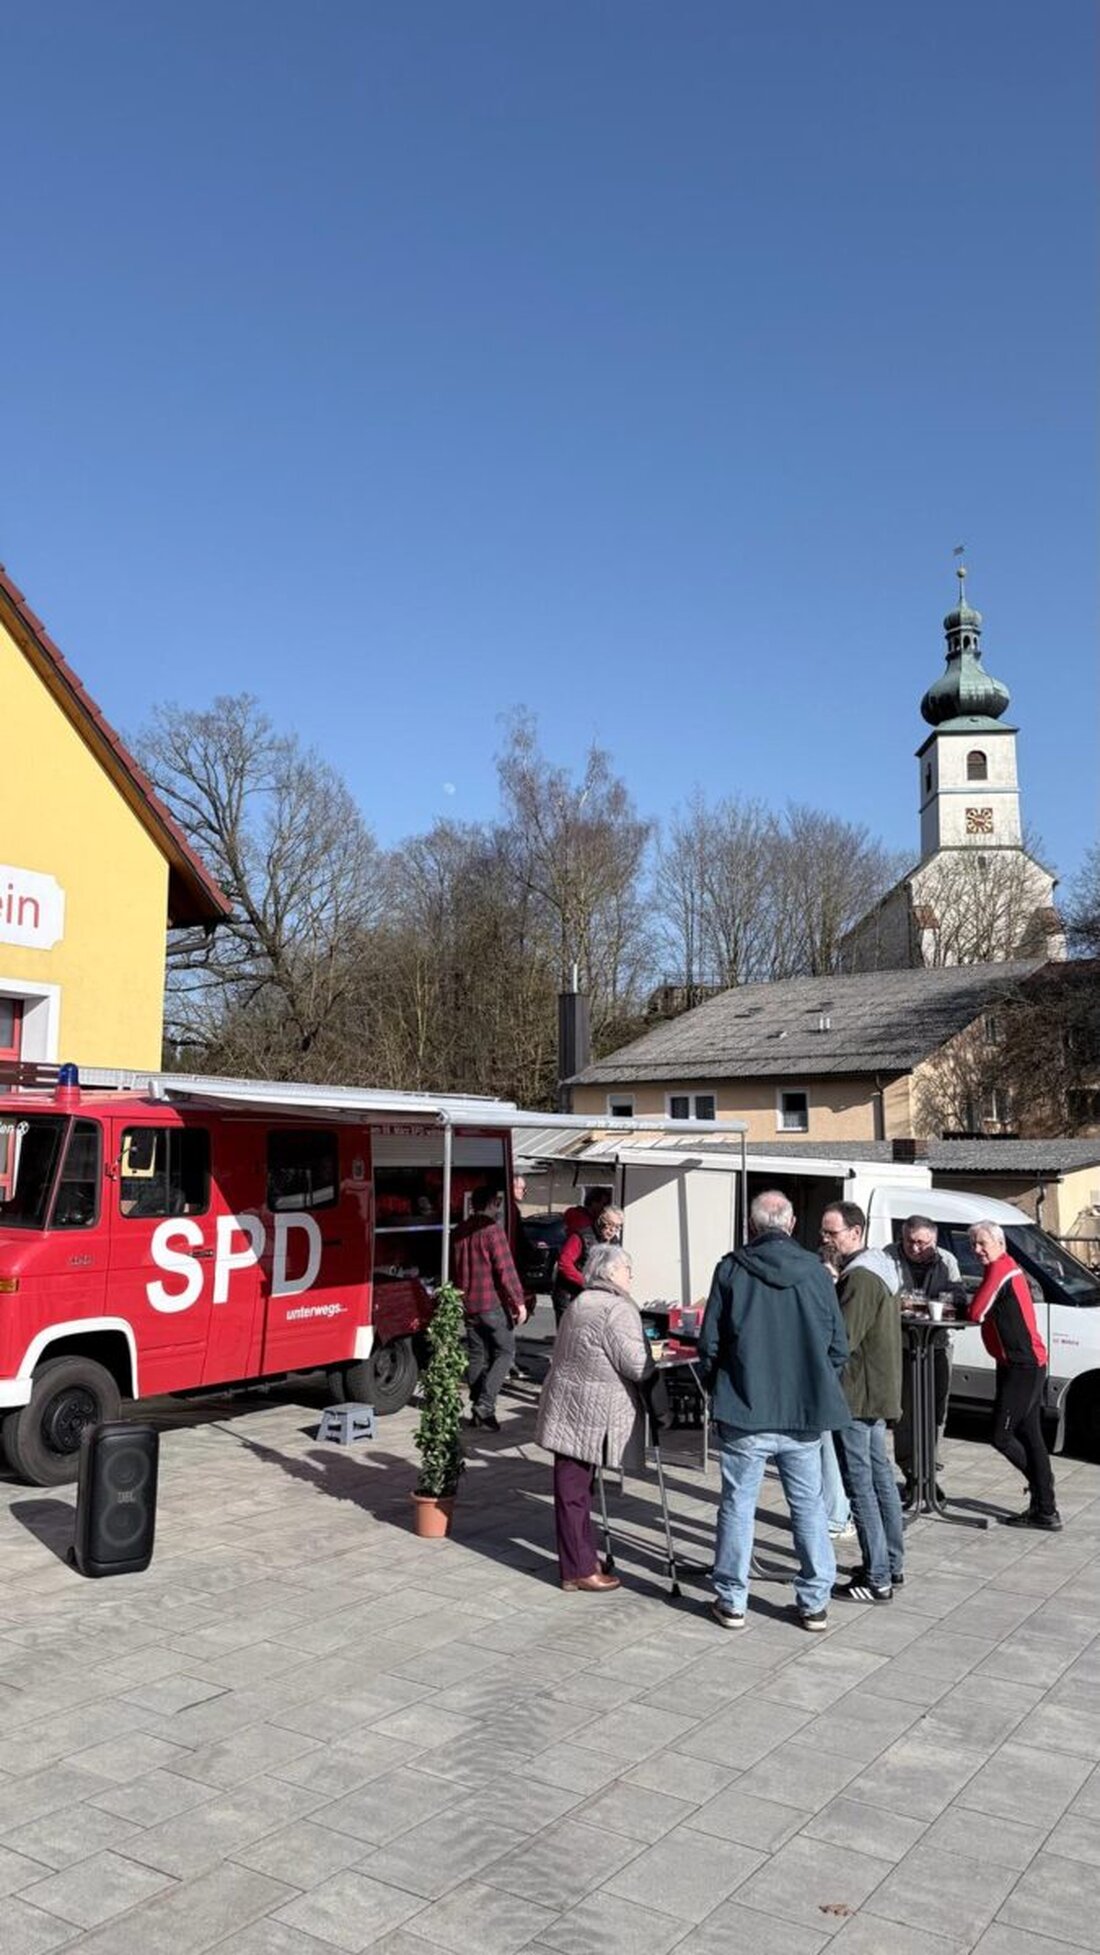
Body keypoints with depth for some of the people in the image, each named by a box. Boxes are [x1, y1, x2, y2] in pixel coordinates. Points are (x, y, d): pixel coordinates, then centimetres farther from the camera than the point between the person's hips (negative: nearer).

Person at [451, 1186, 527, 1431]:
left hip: (468, 1303, 7)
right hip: (493, 1304, -7)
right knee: (505, 1351, 2)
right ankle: (485, 1404, -8)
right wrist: (518, 1301, -13)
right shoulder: (492, 1230, -14)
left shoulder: (460, 1231, 10)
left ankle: (477, 1408, 15)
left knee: (477, 1356, 13)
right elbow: (505, 1270, -17)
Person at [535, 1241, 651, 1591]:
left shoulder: (577, 1304, 14)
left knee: (575, 1488, 15)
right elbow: (637, 1367, -17)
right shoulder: (617, 1309, -15)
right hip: (589, 1415, -9)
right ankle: (579, 1570, 8)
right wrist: (655, 1357, 3)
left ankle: (584, 1555, 25)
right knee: (575, 1491, -1)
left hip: (566, 1409, 9)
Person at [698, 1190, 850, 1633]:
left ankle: (731, 1601, 18)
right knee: (808, 1506, 14)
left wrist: (715, 1391, 12)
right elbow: (838, 1347, 4)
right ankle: (814, 1603, 21)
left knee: (738, 1505, 9)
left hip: (745, 1413, -2)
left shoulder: (732, 1269, -7)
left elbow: (710, 1344, -5)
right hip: (805, 1413, 2)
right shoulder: (816, 1272, 0)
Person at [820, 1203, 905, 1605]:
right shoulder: (872, 1273, 14)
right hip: (876, 1391, 10)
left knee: (861, 1485, -4)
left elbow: (841, 1341, -23)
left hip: (857, 1396, -10)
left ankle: (877, 1579, 1)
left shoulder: (858, 1279, -19)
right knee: (880, 1477, 16)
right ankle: (892, 1566, 26)